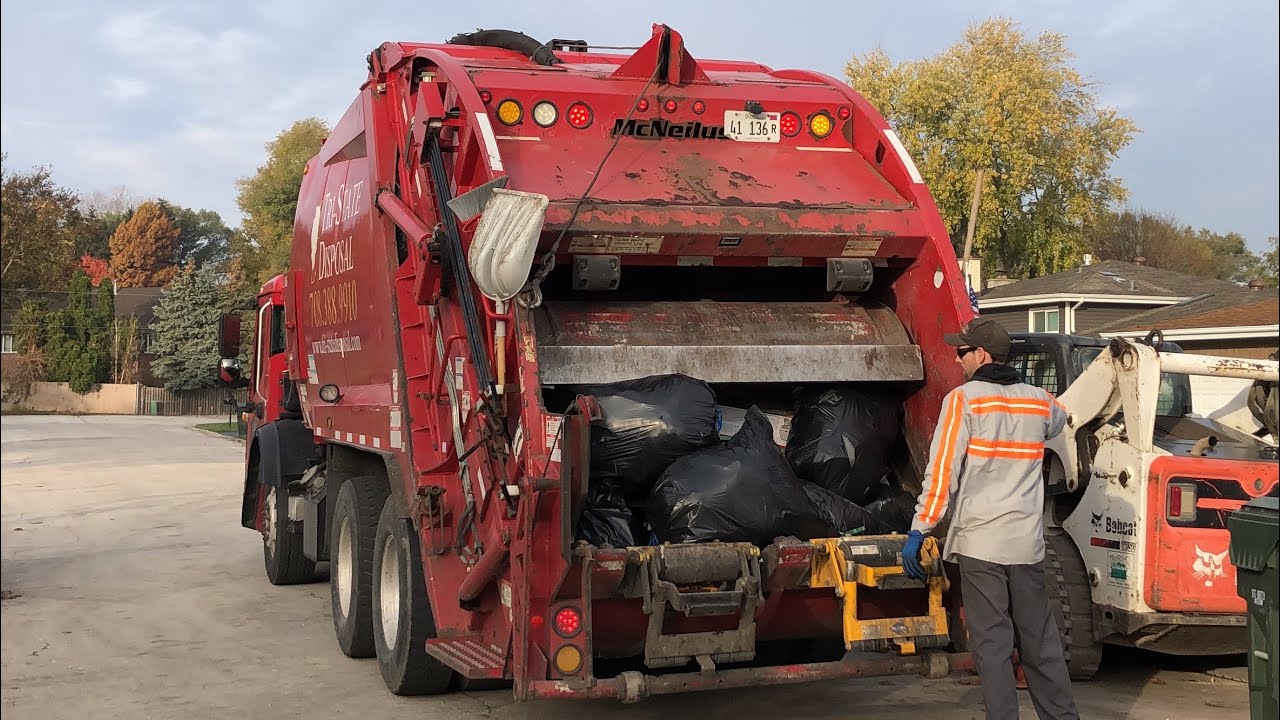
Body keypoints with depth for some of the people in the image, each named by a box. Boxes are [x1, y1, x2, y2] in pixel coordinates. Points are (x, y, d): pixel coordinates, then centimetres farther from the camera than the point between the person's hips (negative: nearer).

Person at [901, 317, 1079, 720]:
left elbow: (942, 472, -12)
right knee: (1040, 642, 14)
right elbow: (1059, 421, 35)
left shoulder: (964, 399, -8)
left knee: (992, 644, 0)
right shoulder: (1039, 401, 8)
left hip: (979, 541, -5)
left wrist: (918, 531, -9)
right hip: (1027, 542, 5)